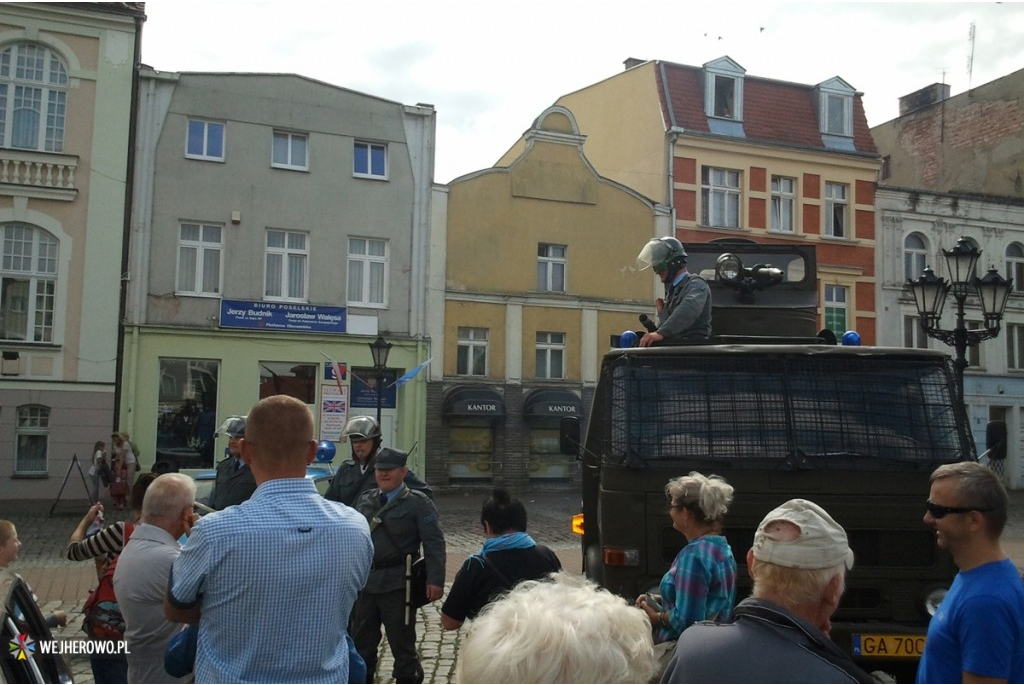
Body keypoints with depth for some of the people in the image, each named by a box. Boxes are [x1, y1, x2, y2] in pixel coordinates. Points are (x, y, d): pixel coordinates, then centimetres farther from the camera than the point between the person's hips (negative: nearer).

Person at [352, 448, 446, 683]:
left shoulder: (418, 502, -6)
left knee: (402, 642, 6)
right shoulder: (364, 500, 9)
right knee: (361, 641, 16)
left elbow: (434, 542, -12)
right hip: (364, 581, 5)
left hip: (398, 584, -5)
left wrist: (435, 580, -21)